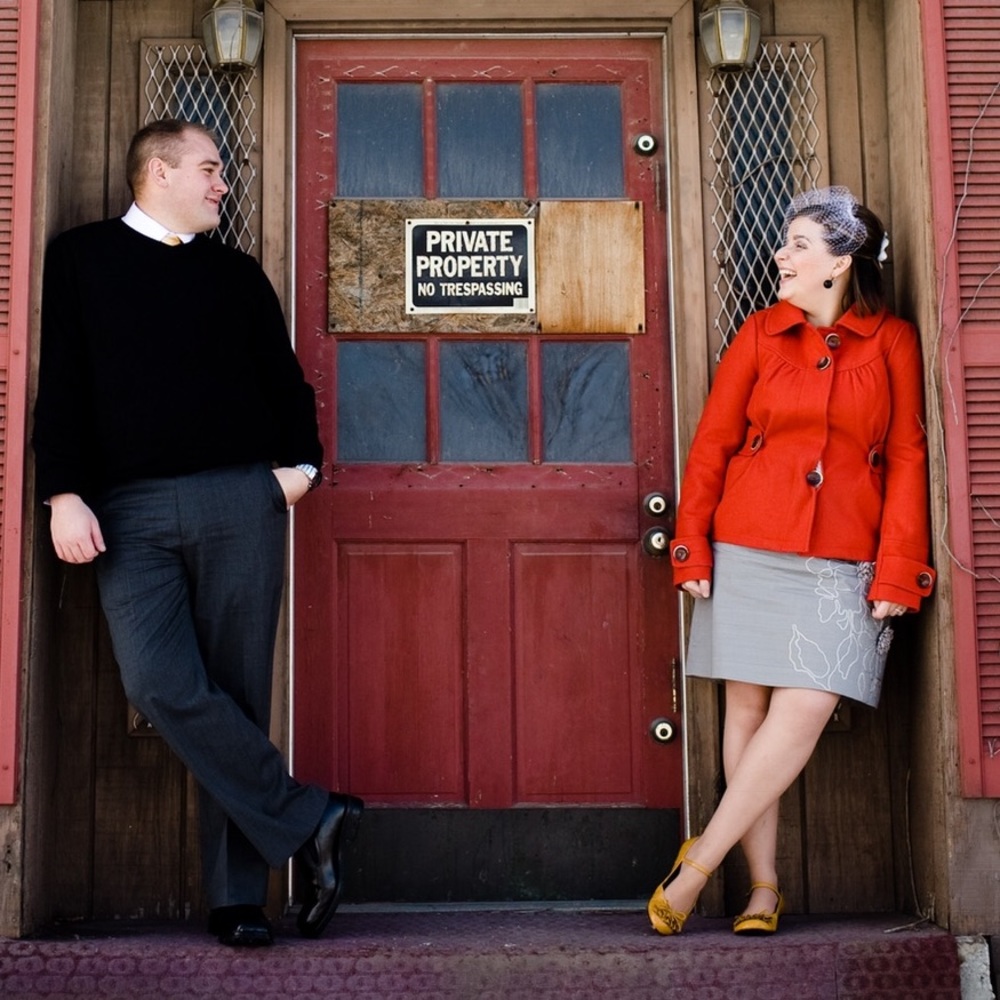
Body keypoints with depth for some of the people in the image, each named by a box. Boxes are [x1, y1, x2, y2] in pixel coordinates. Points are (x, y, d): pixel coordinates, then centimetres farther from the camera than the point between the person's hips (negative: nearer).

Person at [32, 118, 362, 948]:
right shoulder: (81, 258, 12)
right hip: (131, 509, -1)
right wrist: (64, 493, -6)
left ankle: (238, 896, 4)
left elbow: (286, 380, 23)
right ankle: (309, 821, -7)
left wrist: (302, 461, 6)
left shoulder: (237, 273, 19)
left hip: (241, 500, 2)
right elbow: (58, 381, 5)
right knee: (163, 685, -18)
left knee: (238, 691, -2)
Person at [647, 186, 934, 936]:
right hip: (749, 551, 1)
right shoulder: (761, 335, 7)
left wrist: (897, 570, -4)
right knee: (748, 708, 2)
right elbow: (711, 445, 7)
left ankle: (699, 864, -1)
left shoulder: (892, 342, 5)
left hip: (843, 564, -1)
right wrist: (692, 548, 0)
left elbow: (909, 458, 3)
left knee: (806, 709, -13)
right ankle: (764, 886, 14)